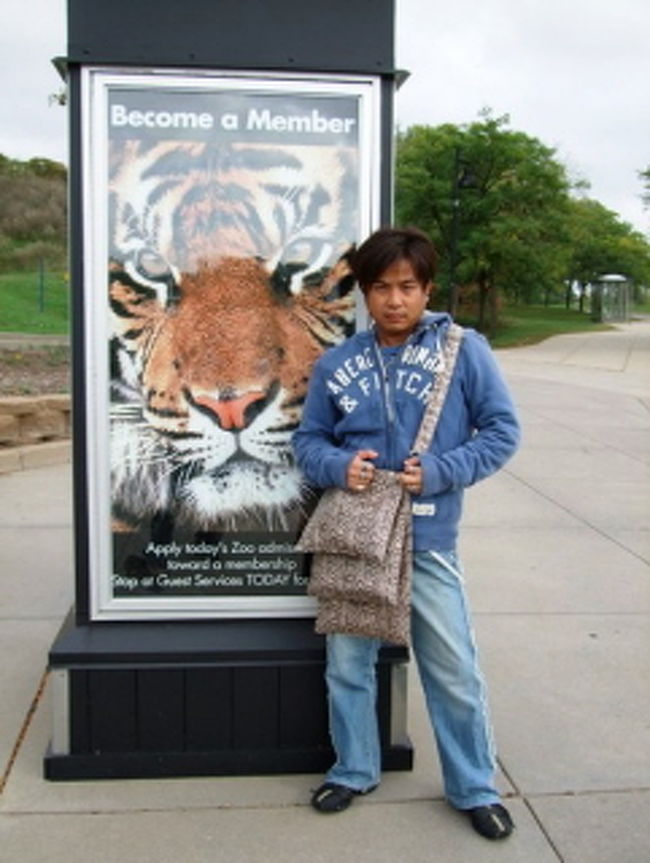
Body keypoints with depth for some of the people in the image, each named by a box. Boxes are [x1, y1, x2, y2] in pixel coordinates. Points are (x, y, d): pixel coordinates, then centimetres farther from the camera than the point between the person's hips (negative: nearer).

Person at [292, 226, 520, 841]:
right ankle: (355, 770, 37)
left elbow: (502, 431, -4)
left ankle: (474, 788, 28)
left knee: (454, 671, 7)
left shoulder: (464, 350, -6)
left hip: (427, 542, -2)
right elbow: (308, 440, 9)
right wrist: (338, 466, -13)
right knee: (347, 663, 15)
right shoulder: (335, 364, 2)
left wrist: (439, 472, -16)